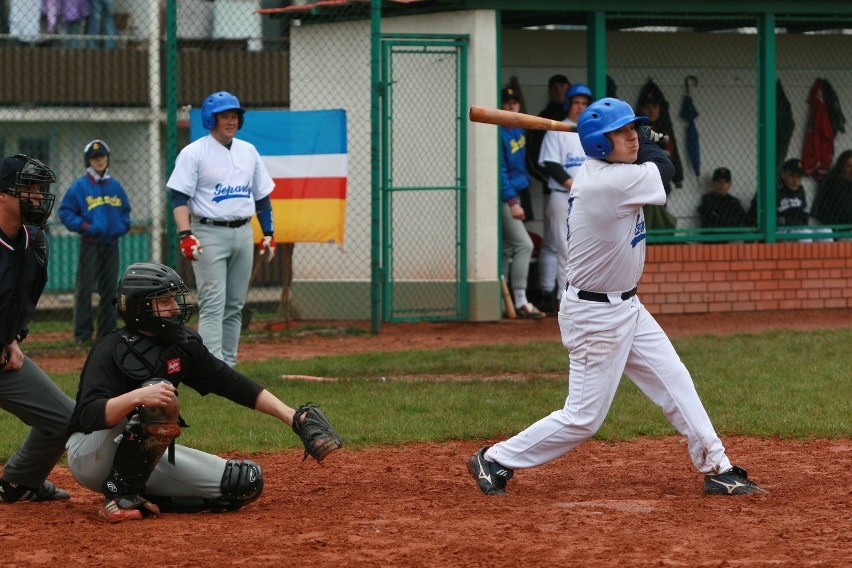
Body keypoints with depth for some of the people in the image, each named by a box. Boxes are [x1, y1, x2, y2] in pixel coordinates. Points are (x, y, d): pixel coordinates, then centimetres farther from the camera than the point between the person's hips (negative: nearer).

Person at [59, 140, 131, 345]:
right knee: (85, 287, -7)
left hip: (111, 243, 5)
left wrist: (122, 226, 3)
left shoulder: (115, 186, 11)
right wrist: (83, 226, -14)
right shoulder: (79, 186, -3)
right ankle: (83, 333, -4)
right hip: (90, 244, -5)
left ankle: (107, 332, 15)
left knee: (109, 288, 8)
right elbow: (65, 211, -2)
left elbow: (125, 211, 22)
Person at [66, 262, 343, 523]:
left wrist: (289, 415, -6)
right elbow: (89, 415, -33)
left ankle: (141, 499, 0)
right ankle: (120, 496, -23)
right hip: (89, 455, -7)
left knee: (246, 482, -3)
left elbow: (230, 383, 3)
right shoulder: (111, 350, -20)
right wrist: (136, 397, -51)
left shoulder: (183, 345, 0)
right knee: (158, 401, -33)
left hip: (147, 456, 7)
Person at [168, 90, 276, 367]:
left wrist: (268, 234, 12)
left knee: (235, 305, 8)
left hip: (243, 233, 6)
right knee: (212, 304, -11)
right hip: (209, 234, -6)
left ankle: (229, 365, 14)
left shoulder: (249, 151, 13)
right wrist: (185, 235, -22)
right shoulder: (194, 153, -5)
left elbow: (262, 196, 18)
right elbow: (179, 197, -11)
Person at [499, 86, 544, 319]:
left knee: (507, 249, 11)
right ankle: (520, 302, -14)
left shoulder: (518, 129, 12)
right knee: (523, 245, -14)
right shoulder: (499, 133, -16)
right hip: (504, 197, -9)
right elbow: (500, 171, -20)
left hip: (515, 194, 9)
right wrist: (512, 202, -24)